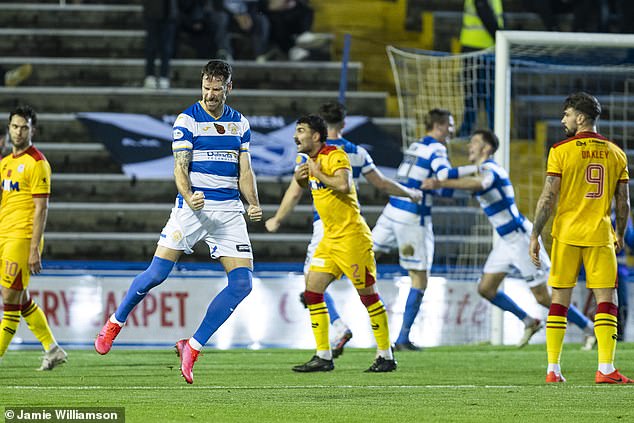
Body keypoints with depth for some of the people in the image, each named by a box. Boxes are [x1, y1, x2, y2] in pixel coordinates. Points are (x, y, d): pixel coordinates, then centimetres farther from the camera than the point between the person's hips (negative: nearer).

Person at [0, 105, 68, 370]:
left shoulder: (36, 163, -8)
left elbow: (41, 209, -12)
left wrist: (34, 249, -17)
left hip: (22, 238, -9)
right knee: (22, 300, 11)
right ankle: (53, 350, 19)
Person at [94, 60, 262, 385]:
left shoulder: (240, 123, 12)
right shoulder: (187, 120, -2)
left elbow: (245, 171, 14)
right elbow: (180, 167, -9)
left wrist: (253, 204, -3)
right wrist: (189, 197, -28)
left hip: (229, 210, 4)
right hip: (193, 208, -4)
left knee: (241, 283, -9)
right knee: (156, 274, -9)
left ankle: (192, 347, -1)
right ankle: (116, 322, 17)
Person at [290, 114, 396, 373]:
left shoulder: (335, 156, -13)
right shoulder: (312, 159, 13)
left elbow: (344, 185, -30)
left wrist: (318, 174, -17)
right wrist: (301, 178, 11)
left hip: (352, 237, -9)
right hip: (330, 239, 9)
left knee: (368, 295, -4)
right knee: (312, 293, 2)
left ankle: (386, 357, 4)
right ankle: (323, 357, 6)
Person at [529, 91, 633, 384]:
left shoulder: (561, 151, -4)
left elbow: (548, 198, -8)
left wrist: (535, 236, -3)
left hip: (566, 234, -1)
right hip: (600, 236, 1)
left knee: (559, 300, 6)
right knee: (607, 300, 0)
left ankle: (553, 370, 6)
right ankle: (605, 369, -9)